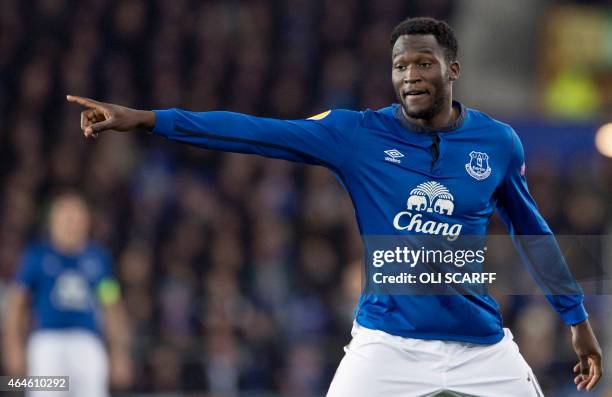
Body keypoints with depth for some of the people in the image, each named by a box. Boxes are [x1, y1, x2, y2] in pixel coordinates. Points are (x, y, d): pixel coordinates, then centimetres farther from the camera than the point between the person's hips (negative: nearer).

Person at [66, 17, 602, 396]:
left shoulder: (498, 142, 0)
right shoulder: (358, 134, -5)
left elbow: (532, 231, 14)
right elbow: (256, 132, -11)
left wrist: (577, 317, 18)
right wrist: (145, 119, -17)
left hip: (481, 346, 2)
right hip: (388, 344, -1)